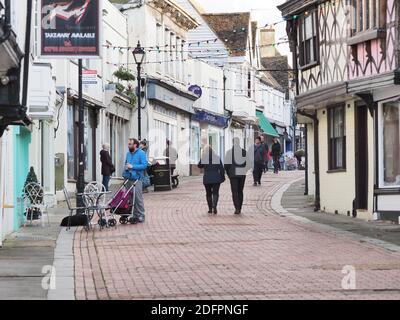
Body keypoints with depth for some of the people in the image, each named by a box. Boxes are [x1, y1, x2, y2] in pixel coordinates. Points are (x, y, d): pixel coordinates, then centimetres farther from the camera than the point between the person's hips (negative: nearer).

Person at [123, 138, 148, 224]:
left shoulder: (141, 153, -5)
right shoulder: (128, 154, 17)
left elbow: (145, 165, -13)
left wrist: (132, 166, -16)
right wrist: (126, 167, 5)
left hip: (136, 179, -7)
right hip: (129, 178, 7)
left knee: (138, 198, -8)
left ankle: (141, 216, -2)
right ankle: (134, 216, 14)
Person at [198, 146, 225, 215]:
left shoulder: (203, 158, -5)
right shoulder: (217, 157, -2)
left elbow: (199, 166, 12)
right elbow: (221, 168, 0)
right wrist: (222, 177, 9)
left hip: (207, 179, 0)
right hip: (216, 178, 0)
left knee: (209, 194, 12)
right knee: (215, 193, -1)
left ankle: (210, 209, 14)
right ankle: (214, 206, -23)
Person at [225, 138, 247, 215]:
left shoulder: (229, 152, -7)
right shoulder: (244, 152, 1)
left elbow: (226, 164, -6)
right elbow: (247, 163, 3)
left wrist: (228, 174, 7)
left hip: (233, 174, -3)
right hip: (242, 174, 3)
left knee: (234, 191, 0)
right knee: (240, 191, 14)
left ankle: (237, 208, -13)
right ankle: (240, 208, 15)